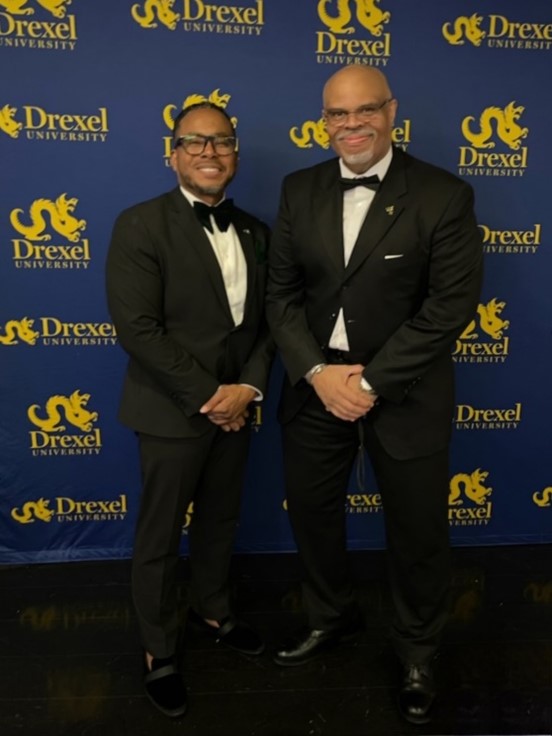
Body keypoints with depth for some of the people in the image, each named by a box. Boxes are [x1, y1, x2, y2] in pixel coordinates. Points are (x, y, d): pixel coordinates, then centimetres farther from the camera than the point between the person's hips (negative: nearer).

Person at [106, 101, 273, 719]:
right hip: (172, 413, -5)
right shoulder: (140, 225, -12)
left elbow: (266, 320, 6)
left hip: (235, 408, 6)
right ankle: (159, 652, 34)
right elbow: (136, 329, -19)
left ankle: (212, 610, 47)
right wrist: (207, 398, -17)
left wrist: (248, 386, -10)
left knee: (220, 521, 21)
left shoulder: (254, 233, 6)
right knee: (160, 537, 11)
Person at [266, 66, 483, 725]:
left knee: (417, 532, 12)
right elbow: (281, 292, 1)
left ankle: (416, 652, 41)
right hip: (315, 384, 4)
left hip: (403, 392, -3)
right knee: (310, 511, 18)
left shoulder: (444, 195, -8)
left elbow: (452, 304, -13)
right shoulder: (299, 190, 4)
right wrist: (318, 372, -12)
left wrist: (372, 382, -18)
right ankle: (331, 617, 47)